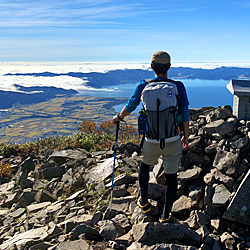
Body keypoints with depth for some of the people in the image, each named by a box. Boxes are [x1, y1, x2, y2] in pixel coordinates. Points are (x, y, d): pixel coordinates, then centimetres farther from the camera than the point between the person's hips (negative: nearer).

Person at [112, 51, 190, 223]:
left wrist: (118, 117, 30)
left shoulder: (143, 86, -5)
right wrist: (186, 137, 12)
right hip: (173, 141, -1)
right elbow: (185, 115, -2)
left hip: (151, 141, 1)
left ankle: (144, 203, 39)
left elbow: (130, 106, 10)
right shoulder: (178, 87, -6)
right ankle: (166, 214, 23)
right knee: (171, 176, 13)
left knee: (145, 165, 29)